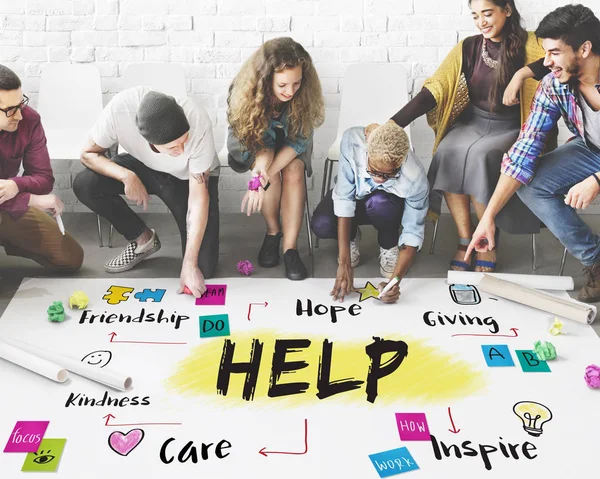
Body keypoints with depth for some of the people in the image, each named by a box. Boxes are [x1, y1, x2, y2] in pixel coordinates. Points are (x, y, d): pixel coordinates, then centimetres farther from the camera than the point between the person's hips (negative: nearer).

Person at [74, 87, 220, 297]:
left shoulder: (197, 122, -38)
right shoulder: (120, 107, -35)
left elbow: (198, 198, -32)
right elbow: (89, 153, -16)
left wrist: (189, 264, -34)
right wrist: (127, 176, -35)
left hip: (190, 177, -3)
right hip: (142, 166, 3)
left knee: (202, 267, -16)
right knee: (85, 184, -24)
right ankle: (143, 239, -1)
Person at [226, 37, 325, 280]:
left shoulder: (305, 94, -29)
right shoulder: (246, 91, -31)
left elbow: (299, 140, -25)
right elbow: (256, 142, -21)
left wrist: (263, 177, -38)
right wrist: (261, 170, -44)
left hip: (289, 147, 1)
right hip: (253, 146, -1)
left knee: (294, 170, -29)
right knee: (268, 168, -32)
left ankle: (290, 248, -25)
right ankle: (273, 230, -10)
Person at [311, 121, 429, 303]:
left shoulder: (416, 179, -37)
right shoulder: (352, 140, -37)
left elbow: (413, 234, -27)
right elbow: (344, 198, -34)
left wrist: (395, 279, -42)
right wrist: (344, 263, -37)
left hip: (389, 203, -1)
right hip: (355, 193, 1)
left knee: (379, 203, -38)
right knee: (322, 225, -30)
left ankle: (389, 246, -4)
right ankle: (352, 237, 6)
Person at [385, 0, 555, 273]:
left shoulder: (529, 44, -5)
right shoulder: (468, 48, 3)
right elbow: (432, 91, -5)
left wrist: (523, 74, -35)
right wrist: (392, 125, -17)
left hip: (509, 129, -3)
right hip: (471, 122, 3)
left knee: (480, 156, -33)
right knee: (449, 152, -29)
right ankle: (465, 240, -17)